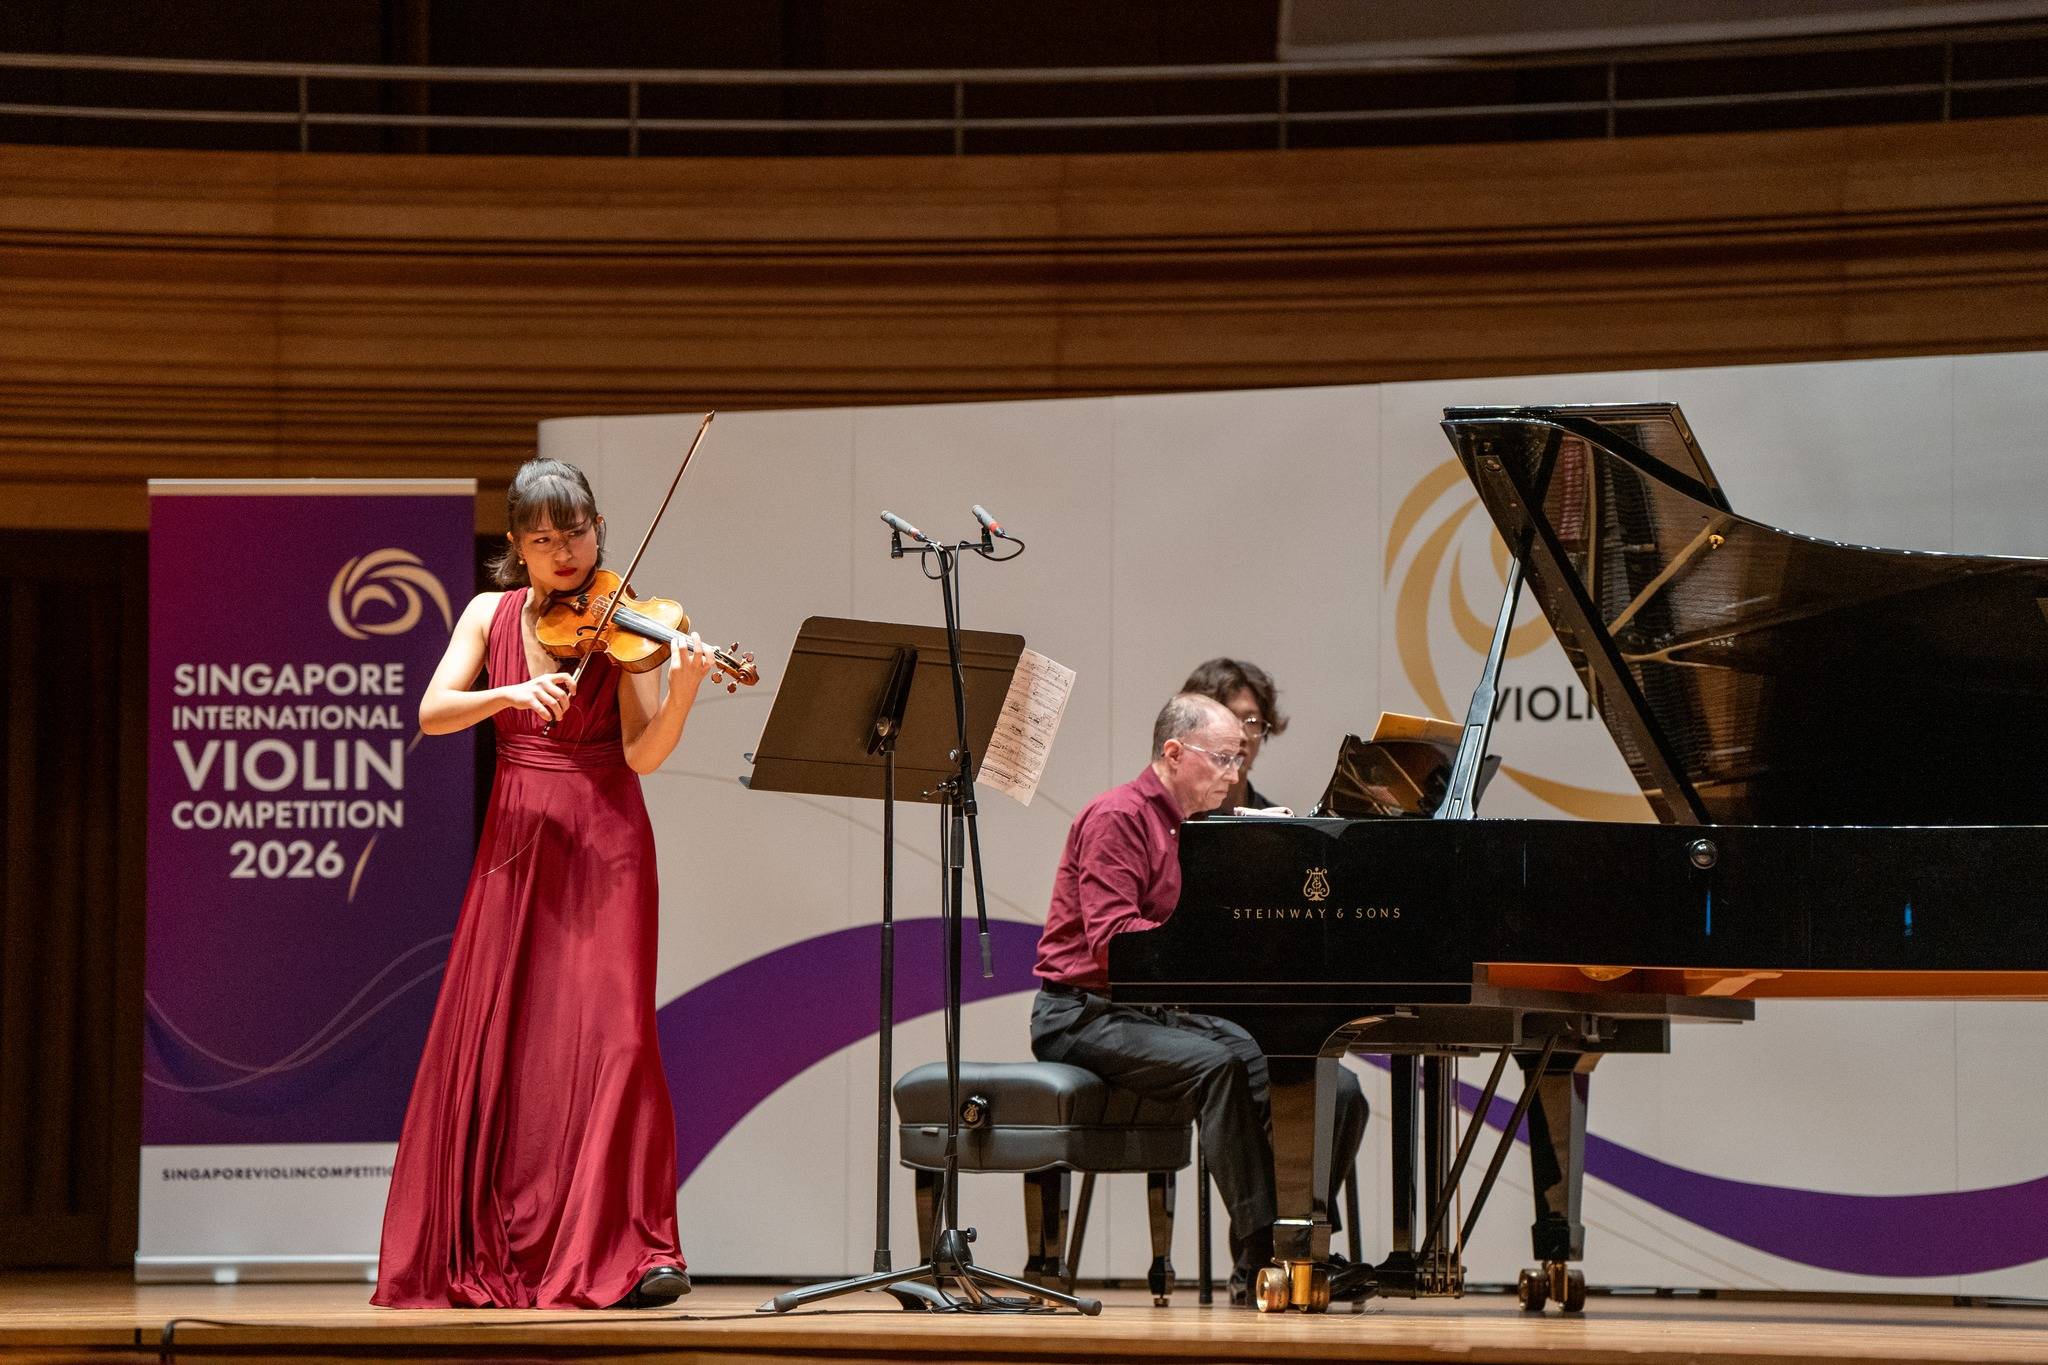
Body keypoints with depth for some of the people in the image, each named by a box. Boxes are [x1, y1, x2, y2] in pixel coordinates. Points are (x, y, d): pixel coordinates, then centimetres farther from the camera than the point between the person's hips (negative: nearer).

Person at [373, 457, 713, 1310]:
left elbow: (643, 755, -10)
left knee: (607, 1031, -12)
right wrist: (512, 694, -21)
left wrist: (682, 693, -29)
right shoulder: (491, 615, 8)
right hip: (515, 840, 3)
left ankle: (631, 1252, -13)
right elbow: (433, 713, -4)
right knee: (490, 1040, 0)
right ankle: (482, 1252, 9)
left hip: (603, 844, -3)